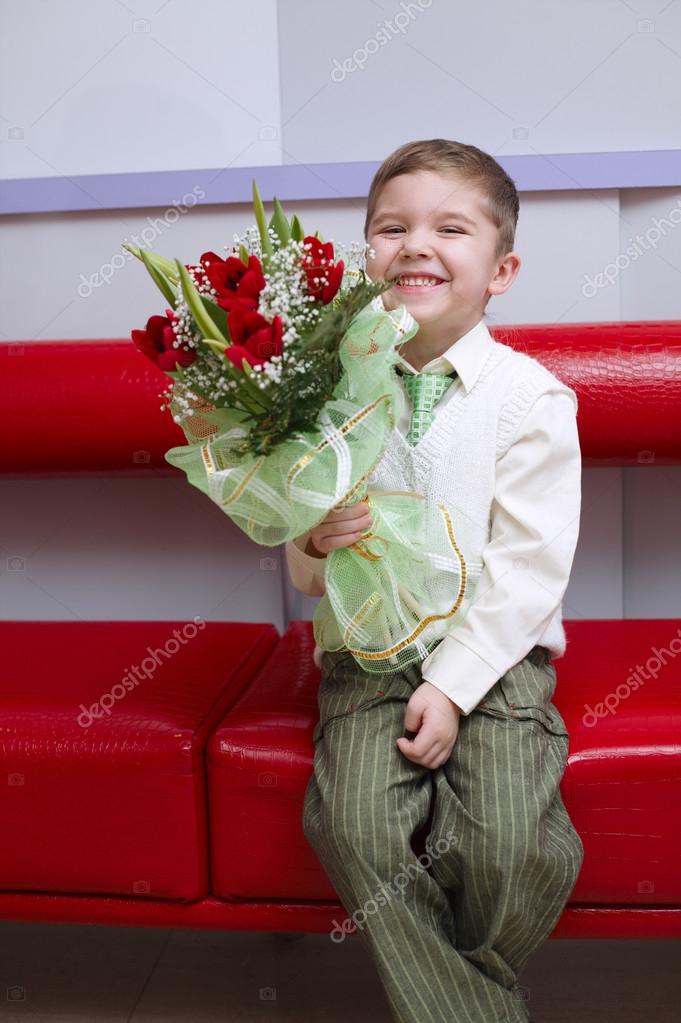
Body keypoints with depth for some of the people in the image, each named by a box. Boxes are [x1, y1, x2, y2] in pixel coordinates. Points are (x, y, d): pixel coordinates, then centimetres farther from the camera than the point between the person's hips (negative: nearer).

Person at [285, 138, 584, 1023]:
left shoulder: (531, 396, -4)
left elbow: (526, 568, -8)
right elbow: (306, 578, 9)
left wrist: (453, 685, -15)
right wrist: (315, 543, -15)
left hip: (495, 655, -2)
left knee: (510, 845, -20)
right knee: (355, 828, -20)